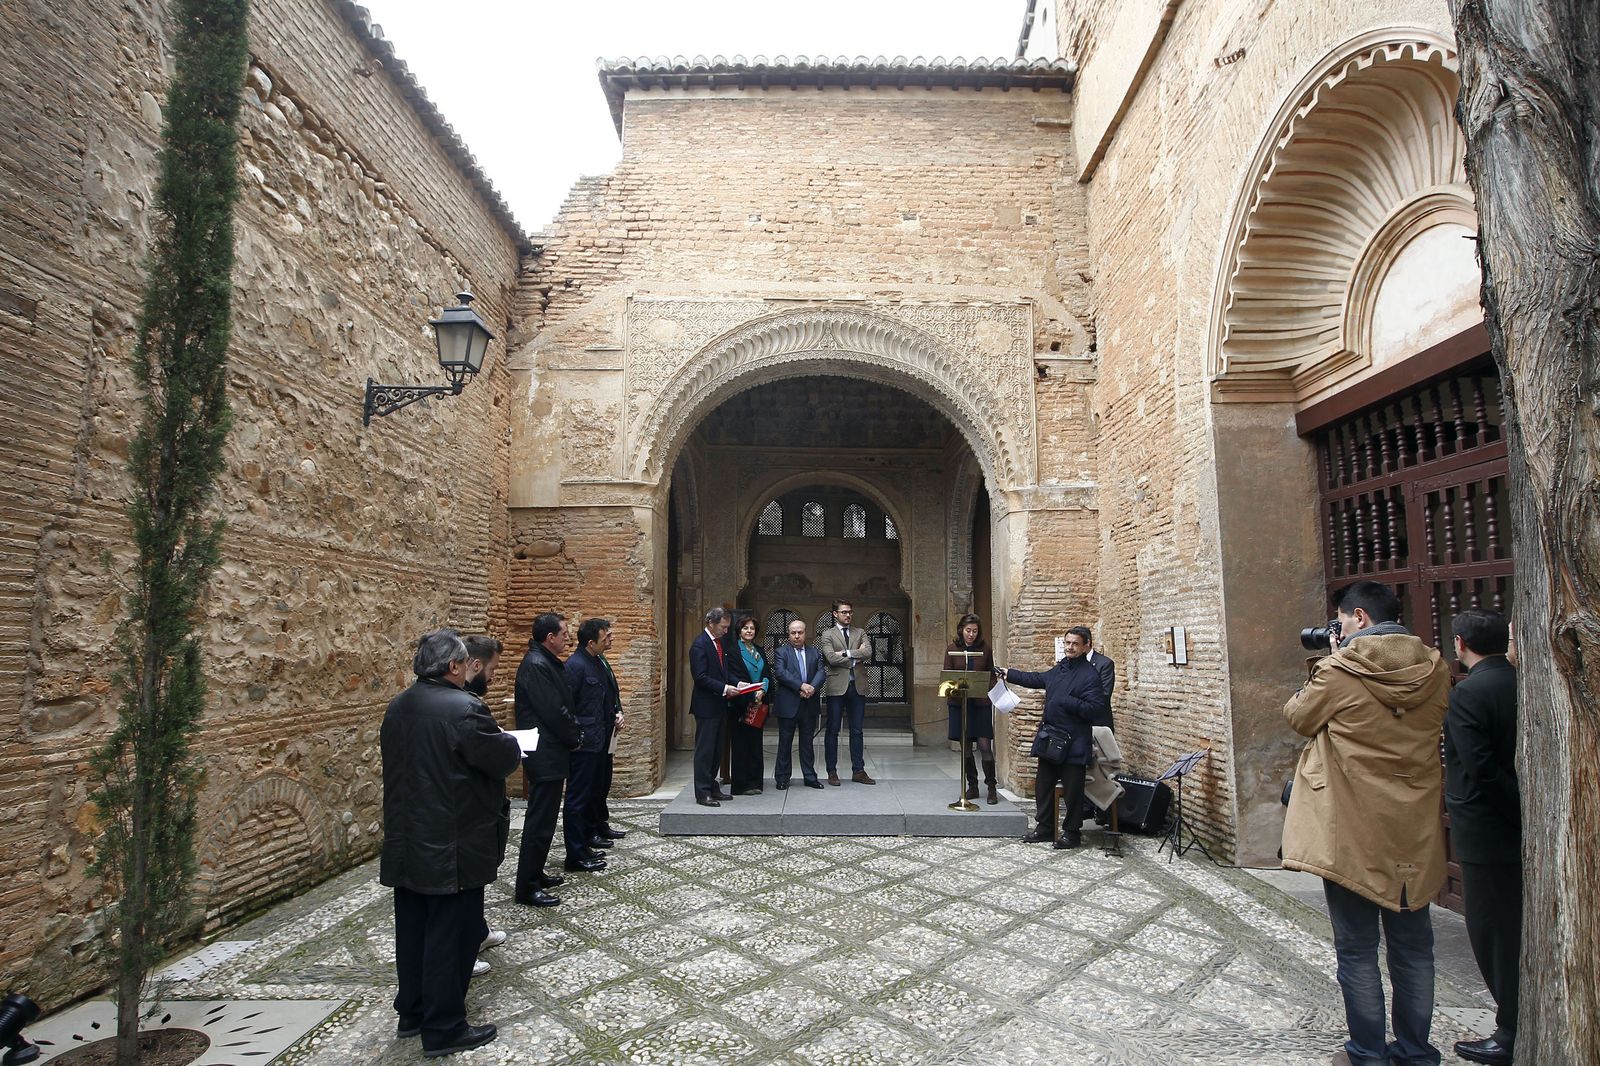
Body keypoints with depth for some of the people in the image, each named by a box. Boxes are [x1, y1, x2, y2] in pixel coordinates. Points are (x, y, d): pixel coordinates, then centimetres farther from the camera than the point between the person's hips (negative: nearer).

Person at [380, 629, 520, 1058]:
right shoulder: (464, 708, -22)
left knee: (412, 929, 19)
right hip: (452, 847, -8)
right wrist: (507, 739, 4)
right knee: (450, 936, 4)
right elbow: (503, 760, -18)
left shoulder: (397, 708, 4)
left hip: (406, 844, 8)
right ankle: (443, 1029, 15)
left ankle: (412, 1012, 34)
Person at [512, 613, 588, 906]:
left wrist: (574, 733, 4)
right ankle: (526, 888, 5)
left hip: (552, 752, 10)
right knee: (540, 820, -4)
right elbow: (554, 711, -21)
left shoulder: (548, 662, 11)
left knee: (543, 817, 17)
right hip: (544, 754, -10)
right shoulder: (535, 665, -19)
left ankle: (534, 875, 28)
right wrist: (575, 737, -7)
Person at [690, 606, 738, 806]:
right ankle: (702, 793, 5)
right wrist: (724, 688, -21)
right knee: (704, 750, -1)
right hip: (706, 705, -9)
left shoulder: (720, 642, 11)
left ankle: (712, 788, 25)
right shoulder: (700, 645, -15)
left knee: (716, 750, 15)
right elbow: (700, 677, -20)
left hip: (719, 705, 9)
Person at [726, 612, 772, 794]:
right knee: (741, 743, -1)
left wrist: (763, 691, -10)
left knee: (755, 743, 8)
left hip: (758, 704, 6)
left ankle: (754, 782, 14)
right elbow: (734, 677, -12)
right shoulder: (732, 650, -5)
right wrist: (752, 695, -18)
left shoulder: (759, 650, 15)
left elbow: (767, 674, 9)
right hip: (740, 704, -6)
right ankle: (741, 784, 5)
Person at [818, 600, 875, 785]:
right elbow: (831, 658, -13)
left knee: (857, 731, 8)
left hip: (857, 686, 3)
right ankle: (832, 772, 11)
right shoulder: (827, 635, 3)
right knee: (832, 731, 2)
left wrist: (845, 653, -13)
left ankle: (858, 771, 15)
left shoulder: (860, 633, 13)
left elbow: (868, 653, -6)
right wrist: (856, 657, -7)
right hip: (837, 686, -3)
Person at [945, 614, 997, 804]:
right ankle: (972, 786, 18)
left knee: (985, 745, -6)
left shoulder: (984, 649, 5)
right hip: (959, 702, 1)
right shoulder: (952, 649, 4)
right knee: (965, 746, 6)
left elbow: (991, 674, 10)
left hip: (981, 702, -1)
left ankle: (992, 788, 5)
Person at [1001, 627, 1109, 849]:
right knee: (1043, 785, 15)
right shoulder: (1059, 669, 10)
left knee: (1072, 791, 3)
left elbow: (1096, 709, -20)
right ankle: (1044, 827, 29)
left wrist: (1067, 702, -24)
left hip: (1073, 744, -8)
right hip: (1049, 739, 8)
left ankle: (1072, 833, 19)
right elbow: (1037, 679, 29)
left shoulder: (1089, 676, -14)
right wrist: (1009, 674, 34)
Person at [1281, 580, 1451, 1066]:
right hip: (1415, 834, 5)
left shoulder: (1339, 671, -16)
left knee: (1357, 950, 9)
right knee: (1413, 950, 17)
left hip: (1351, 835, -5)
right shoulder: (1436, 671, -1)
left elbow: (1299, 717, -1)